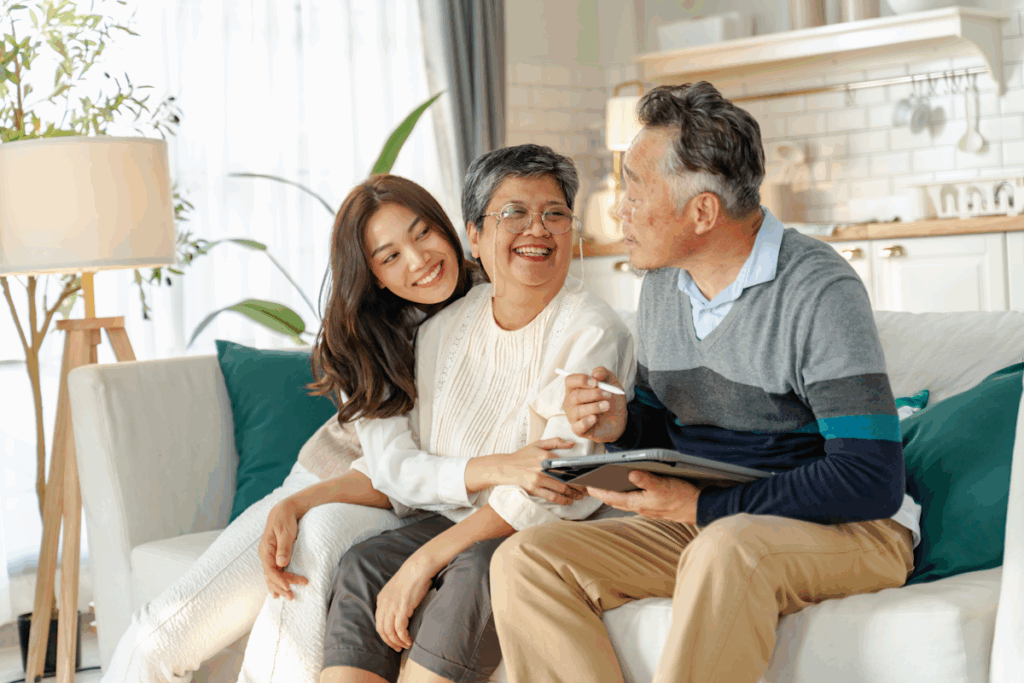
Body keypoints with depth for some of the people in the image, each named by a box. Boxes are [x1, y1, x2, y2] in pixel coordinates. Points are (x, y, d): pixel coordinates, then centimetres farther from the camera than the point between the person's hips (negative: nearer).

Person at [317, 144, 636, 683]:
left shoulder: (591, 334, -11)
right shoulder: (443, 331, 8)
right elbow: (397, 467, 6)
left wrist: (425, 560, -25)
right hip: (459, 519, 5)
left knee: (476, 570, -33)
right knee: (362, 566, -20)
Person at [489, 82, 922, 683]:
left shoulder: (820, 291, -16)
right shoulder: (662, 286, 8)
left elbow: (872, 481, -23)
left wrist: (704, 506, -21)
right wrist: (622, 423, -4)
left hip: (842, 529, -7)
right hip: (700, 526, 7)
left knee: (726, 548, -40)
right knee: (523, 560, -13)